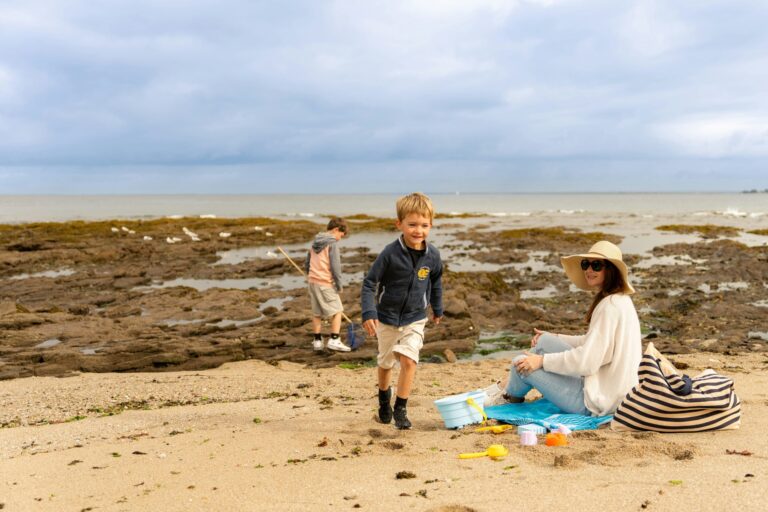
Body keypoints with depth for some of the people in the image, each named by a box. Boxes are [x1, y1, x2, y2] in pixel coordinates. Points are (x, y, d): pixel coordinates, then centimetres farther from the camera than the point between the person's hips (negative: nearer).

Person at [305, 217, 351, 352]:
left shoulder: (315, 242, 14)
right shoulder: (332, 244, -11)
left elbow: (307, 264, 19)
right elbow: (335, 266, -14)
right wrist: (339, 284, -6)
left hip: (312, 281, 7)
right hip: (326, 283, -7)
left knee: (316, 313, 14)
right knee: (337, 311, 3)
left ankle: (317, 341, 17)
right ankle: (334, 340, -2)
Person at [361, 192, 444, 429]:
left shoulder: (432, 255, -9)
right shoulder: (391, 253, -20)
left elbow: (436, 282, 11)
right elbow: (369, 282, -16)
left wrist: (437, 308, 21)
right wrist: (368, 313, -27)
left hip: (414, 318, 1)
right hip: (387, 317, -1)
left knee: (409, 360, -15)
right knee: (385, 363, 16)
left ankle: (401, 408, 1)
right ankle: (384, 395, 45)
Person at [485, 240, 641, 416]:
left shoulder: (610, 306, -21)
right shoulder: (620, 300, 10)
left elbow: (587, 361, -25)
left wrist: (542, 360, -15)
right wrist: (554, 339, 19)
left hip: (595, 400, -10)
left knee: (521, 363, -4)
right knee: (544, 340, 9)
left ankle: (511, 397, 30)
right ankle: (509, 389, 25)